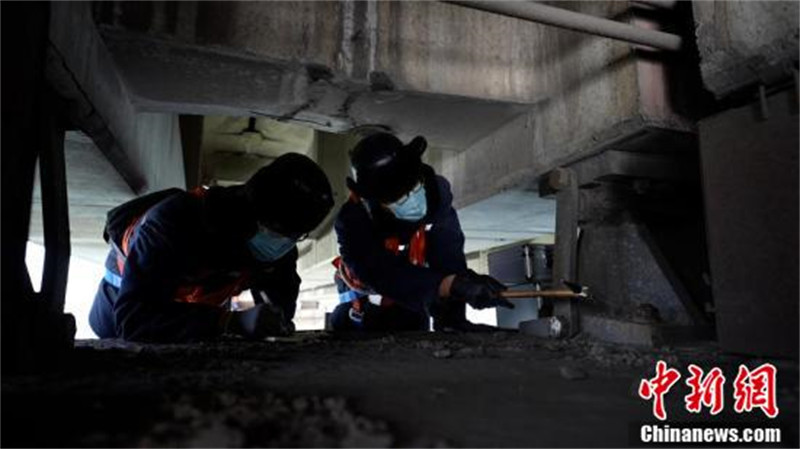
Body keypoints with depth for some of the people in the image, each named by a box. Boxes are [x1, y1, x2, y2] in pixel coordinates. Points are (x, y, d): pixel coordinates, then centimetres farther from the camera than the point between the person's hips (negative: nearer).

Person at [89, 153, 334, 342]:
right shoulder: (176, 221, -48)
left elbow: (281, 297, -14)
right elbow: (132, 318, -55)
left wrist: (277, 318, -40)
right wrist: (233, 321, -65)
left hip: (197, 300, 3)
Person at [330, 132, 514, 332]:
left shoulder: (435, 191, -28)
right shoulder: (352, 223, -36)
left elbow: (448, 256, -30)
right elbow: (388, 276, -47)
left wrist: (451, 317, -39)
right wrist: (454, 284, -59)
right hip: (367, 296, -2)